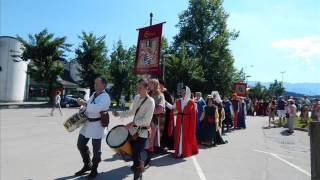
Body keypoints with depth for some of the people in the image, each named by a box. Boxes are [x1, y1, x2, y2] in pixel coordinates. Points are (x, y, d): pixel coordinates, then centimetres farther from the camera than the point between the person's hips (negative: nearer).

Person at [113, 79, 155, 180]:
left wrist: (133, 123, -25)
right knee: (133, 153, 14)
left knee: (136, 156, 0)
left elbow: (147, 120, -21)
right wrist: (119, 114, 4)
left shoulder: (150, 101, -16)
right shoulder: (136, 98, 7)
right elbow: (131, 112, 16)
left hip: (142, 132, -7)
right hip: (133, 130, 7)